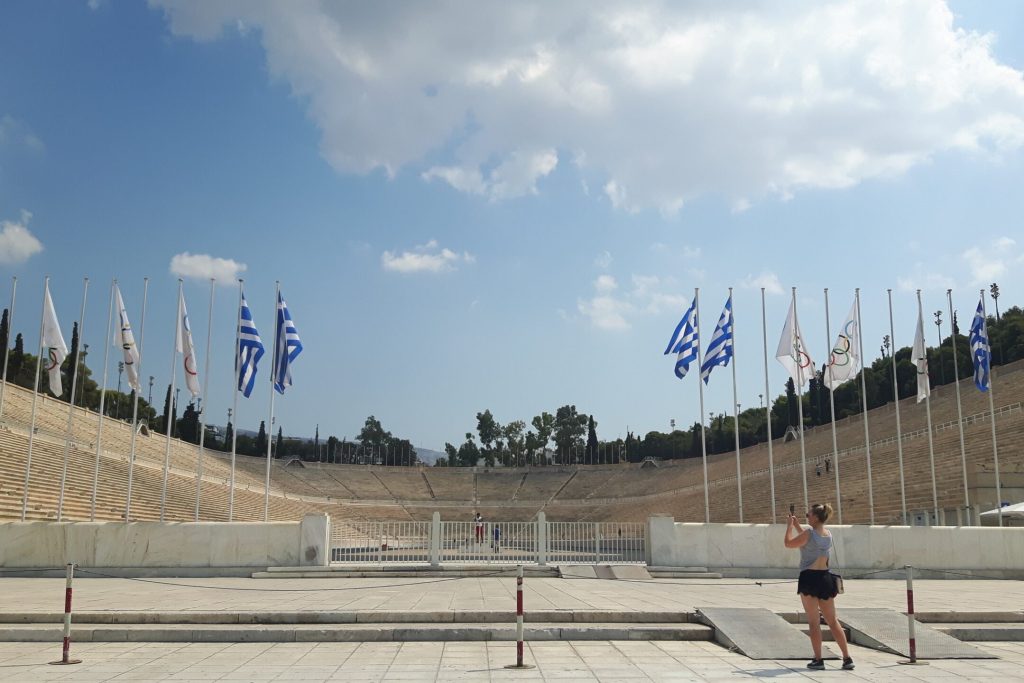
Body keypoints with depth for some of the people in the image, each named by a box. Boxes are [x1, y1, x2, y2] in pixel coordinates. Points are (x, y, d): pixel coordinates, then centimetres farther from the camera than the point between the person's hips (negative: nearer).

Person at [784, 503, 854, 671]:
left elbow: (789, 543, -5)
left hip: (809, 578, -6)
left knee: (813, 622, 1)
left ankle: (818, 660, 3)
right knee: (832, 621, 12)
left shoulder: (809, 532, -13)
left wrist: (789, 526, 7)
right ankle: (847, 658, 9)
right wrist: (796, 524, 25)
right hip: (825, 578, 6)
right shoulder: (828, 534, 8)